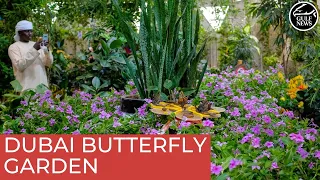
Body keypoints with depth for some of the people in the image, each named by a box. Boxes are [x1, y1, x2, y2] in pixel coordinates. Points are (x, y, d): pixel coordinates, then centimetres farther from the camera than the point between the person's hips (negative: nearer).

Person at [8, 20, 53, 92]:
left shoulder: (37, 45, 14)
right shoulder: (13, 47, 0)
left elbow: (49, 63, 8)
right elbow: (20, 66, -15)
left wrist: (47, 50, -10)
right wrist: (34, 50, -19)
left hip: (42, 85, 5)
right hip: (26, 87, -5)